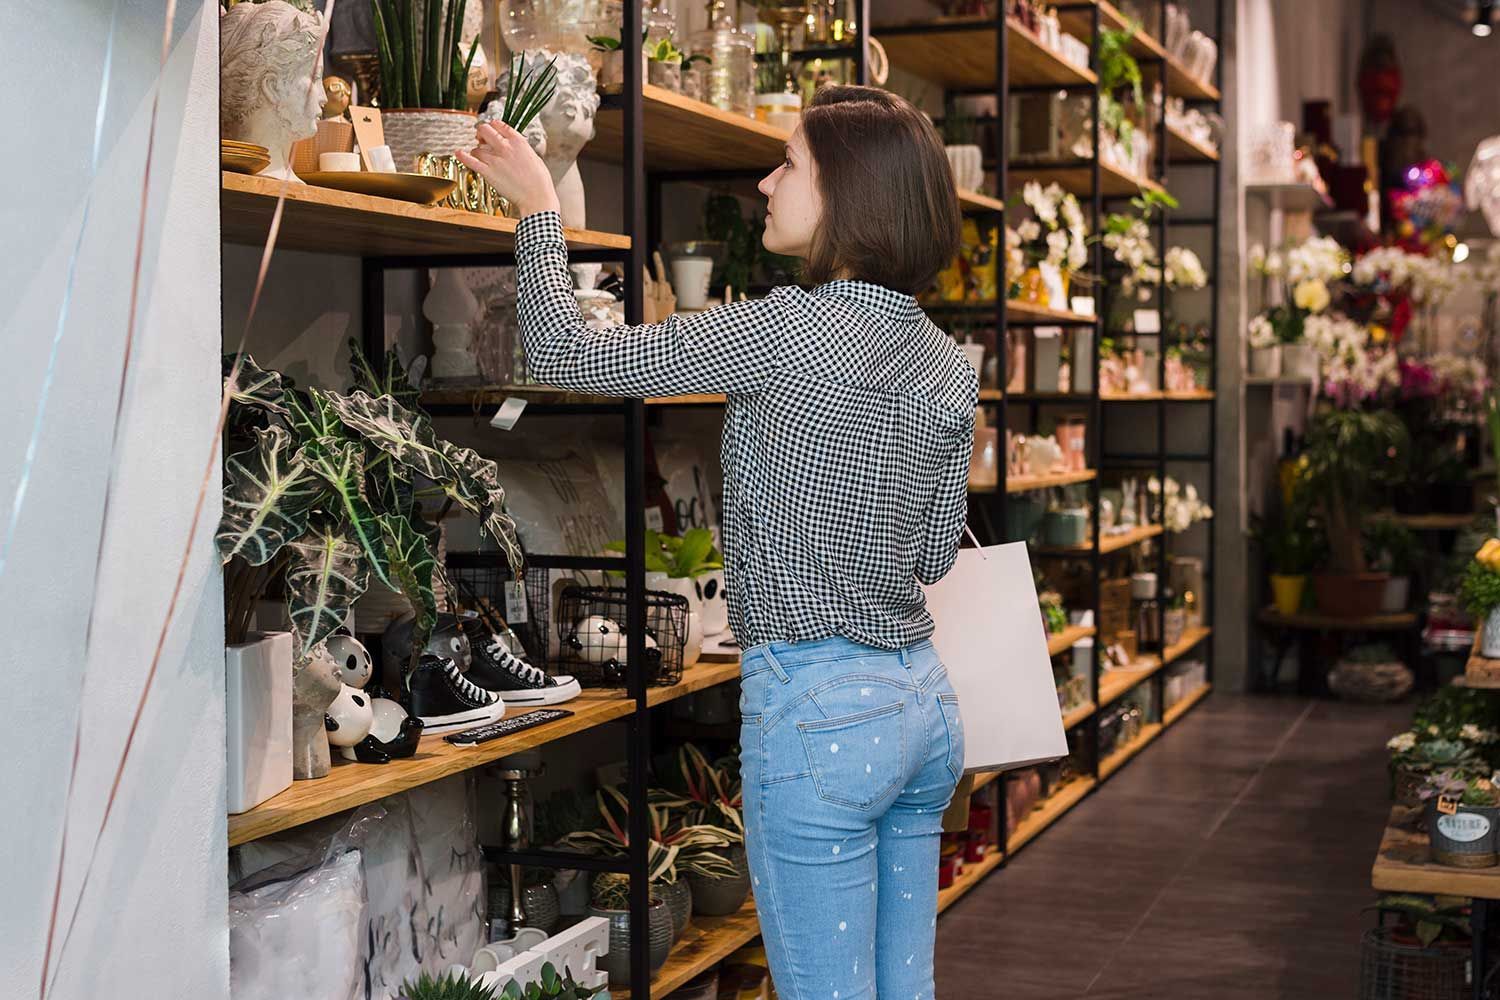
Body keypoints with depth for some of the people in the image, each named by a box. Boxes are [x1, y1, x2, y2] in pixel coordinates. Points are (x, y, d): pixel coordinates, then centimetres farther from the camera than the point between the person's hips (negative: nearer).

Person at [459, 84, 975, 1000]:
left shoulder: (792, 330, -16)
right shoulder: (949, 365, 6)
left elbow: (565, 352, -9)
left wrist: (538, 207, 5)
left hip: (818, 707, -8)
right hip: (922, 695, 8)